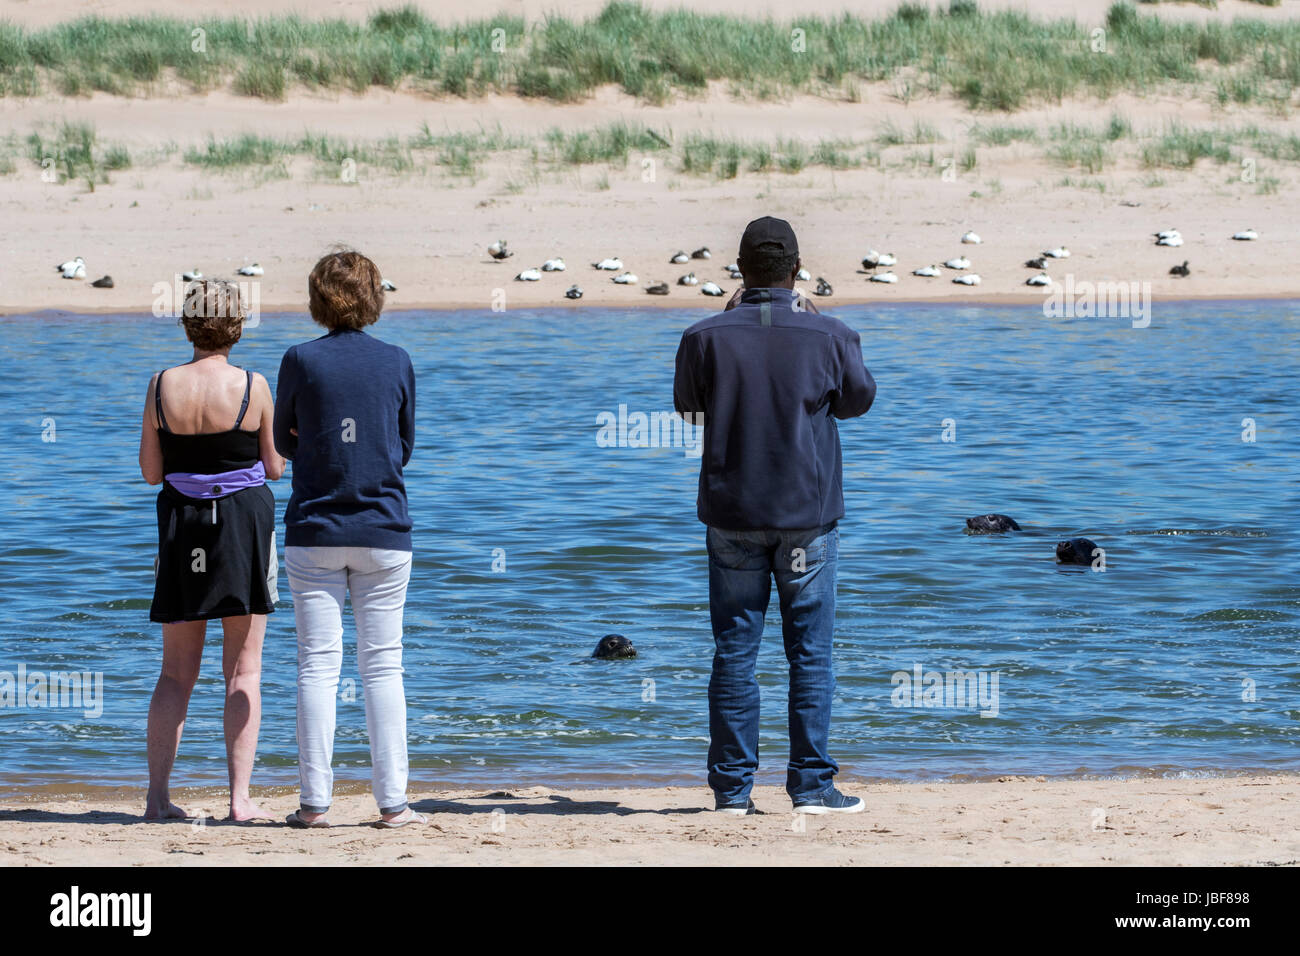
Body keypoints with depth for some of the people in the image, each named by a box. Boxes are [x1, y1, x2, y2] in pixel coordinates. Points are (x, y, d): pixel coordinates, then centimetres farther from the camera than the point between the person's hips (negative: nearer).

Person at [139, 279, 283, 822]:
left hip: (181, 523, 2)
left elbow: (150, 471, 1)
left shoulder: (162, 386, -4)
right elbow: (275, 467, -1)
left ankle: (157, 795, 6)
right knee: (244, 671, 4)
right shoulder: (253, 387, -10)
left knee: (176, 674, 11)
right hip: (245, 521, -2)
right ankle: (240, 797, -1)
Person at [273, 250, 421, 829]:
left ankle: (315, 802, -1)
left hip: (314, 533, -1)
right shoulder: (397, 363, 0)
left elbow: (283, 443, 6)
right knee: (382, 666, 3)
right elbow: (404, 448, 10)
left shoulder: (301, 361, -5)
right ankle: (392, 802, 1)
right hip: (384, 533, 1)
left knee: (318, 665, 1)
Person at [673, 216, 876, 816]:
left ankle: (732, 789, 6)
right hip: (807, 517, -1)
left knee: (734, 653, 6)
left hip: (732, 516, 1)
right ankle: (812, 785, 3)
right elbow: (859, 400, 10)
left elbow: (686, 405, 10)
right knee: (811, 654, 5)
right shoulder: (828, 337, -9)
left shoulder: (706, 338, -8)